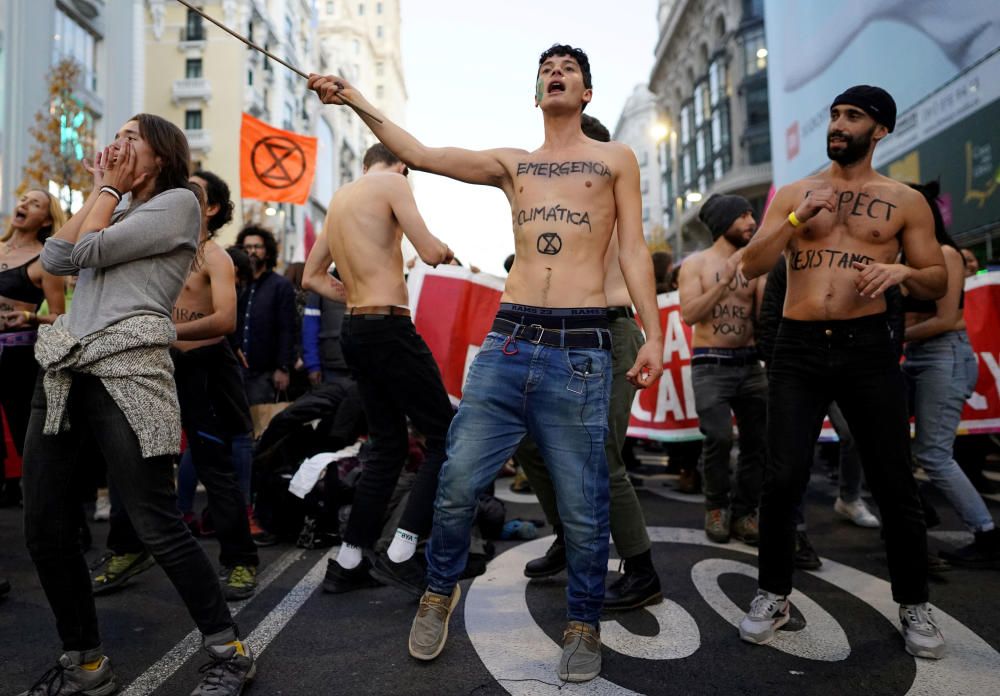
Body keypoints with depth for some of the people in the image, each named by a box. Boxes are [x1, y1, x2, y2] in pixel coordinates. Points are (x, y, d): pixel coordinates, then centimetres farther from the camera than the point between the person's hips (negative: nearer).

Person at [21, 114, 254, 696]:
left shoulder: (179, 202, 3)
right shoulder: (116, 212, 27)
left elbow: (91, 250, -5)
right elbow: (54, 259, 13)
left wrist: (111, 190, 9)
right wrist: (100, 191, 17)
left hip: (127, 368, -8)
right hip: (64, 367, 8)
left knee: (158, 527, -9)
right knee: (45, 529, 6)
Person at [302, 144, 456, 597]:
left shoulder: (339, 198, 21)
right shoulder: (393, 183, -2)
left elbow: (311, 277, 25)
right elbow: (430, 253, -13)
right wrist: (445, 250, 8)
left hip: (354, 330, 8)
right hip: (389, 327, -8)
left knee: (387, 445, 15)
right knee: (445, 436, -1)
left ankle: (347, 563, 18)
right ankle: (400, 555, -7)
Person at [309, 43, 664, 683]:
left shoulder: (615, 159, 14)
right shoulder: (512, 163, 20)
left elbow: (634, 253, 7)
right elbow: (420, 155, 12)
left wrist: (654, 336, -4)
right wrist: (355, 100, 5)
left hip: (580, 350, -2)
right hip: (507, 342, 3)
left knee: (583, 507, 3)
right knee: (458, 483, 3)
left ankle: (584, 626, 25)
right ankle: (440, 594, 28)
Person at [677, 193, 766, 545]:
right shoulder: (696, 263, 1)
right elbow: (690, 314, -12)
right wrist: (726, 278, -15)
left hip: (750, 363, 4)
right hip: (711, 365, -4)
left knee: (760, 439, 3)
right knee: (719, 438, -15)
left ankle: (744, 511, 18)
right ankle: (716, 507, 8)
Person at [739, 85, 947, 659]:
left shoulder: (905, 201, 7)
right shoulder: (792, 194, 11)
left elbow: (938, 282, 8)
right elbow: (752, 267, 2)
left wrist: (903, 272, -14)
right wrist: (798, 219, -11)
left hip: (868, 348, 0)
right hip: (798, 349, 1)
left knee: (894, 483, 6)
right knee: (783, 479, -2)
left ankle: (914, 604, 26)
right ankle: (774, 596, 16)